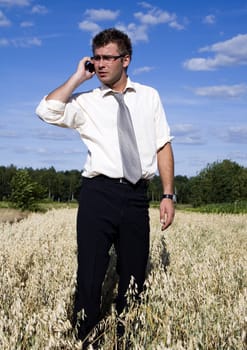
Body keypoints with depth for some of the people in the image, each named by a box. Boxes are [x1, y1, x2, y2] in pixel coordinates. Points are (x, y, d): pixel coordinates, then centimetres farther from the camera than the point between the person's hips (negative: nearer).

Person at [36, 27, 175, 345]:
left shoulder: (149, 97, 13)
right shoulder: (86, 101, 7)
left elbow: (163, 146, 11)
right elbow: (46, 112, -11)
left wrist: (168, 195, 3)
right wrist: (78, 77, -3)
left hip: (136, 197, 2)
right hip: (98, 194, -2)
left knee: (134, 280, 10)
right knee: (90, 278, -1)